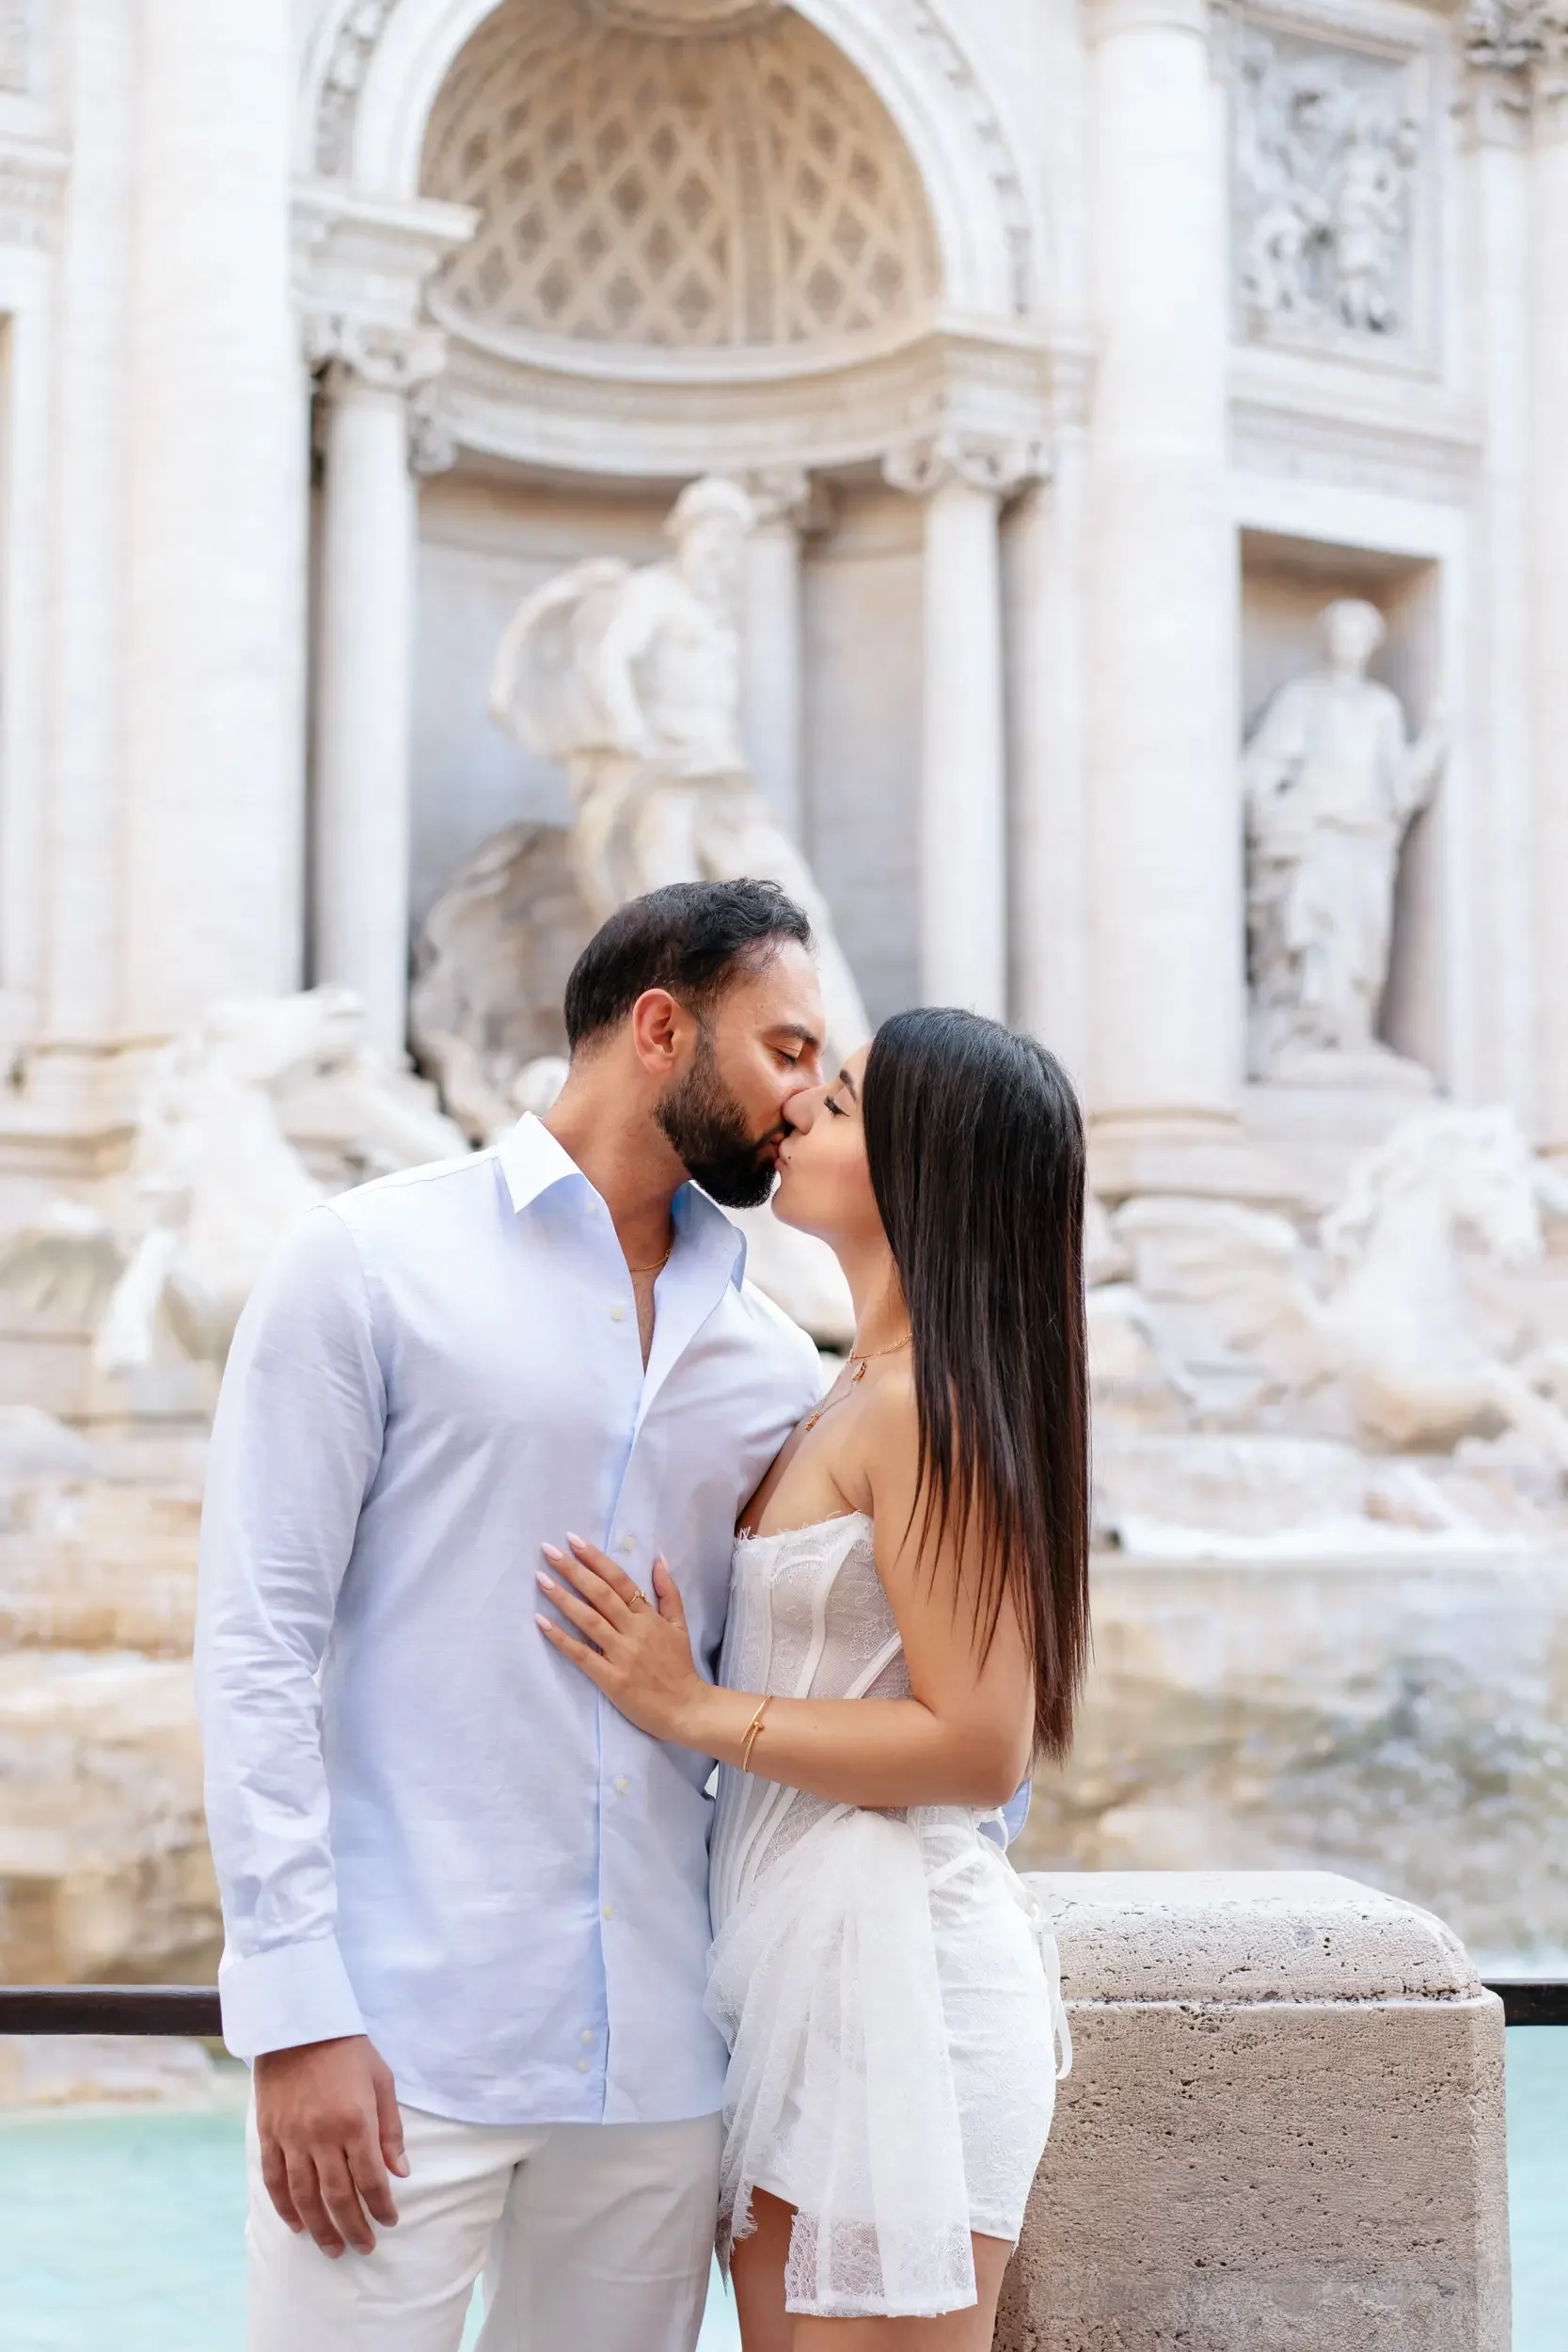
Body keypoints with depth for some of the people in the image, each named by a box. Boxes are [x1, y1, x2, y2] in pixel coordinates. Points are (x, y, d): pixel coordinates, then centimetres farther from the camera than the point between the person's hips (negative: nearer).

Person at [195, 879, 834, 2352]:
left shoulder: (770, 1361, 14)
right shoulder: (371, 1266, 0)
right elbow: (256, 1645, -6)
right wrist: (298, 2013, -13)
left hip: (658, 2058, 5)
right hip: (401, 2041, -4)